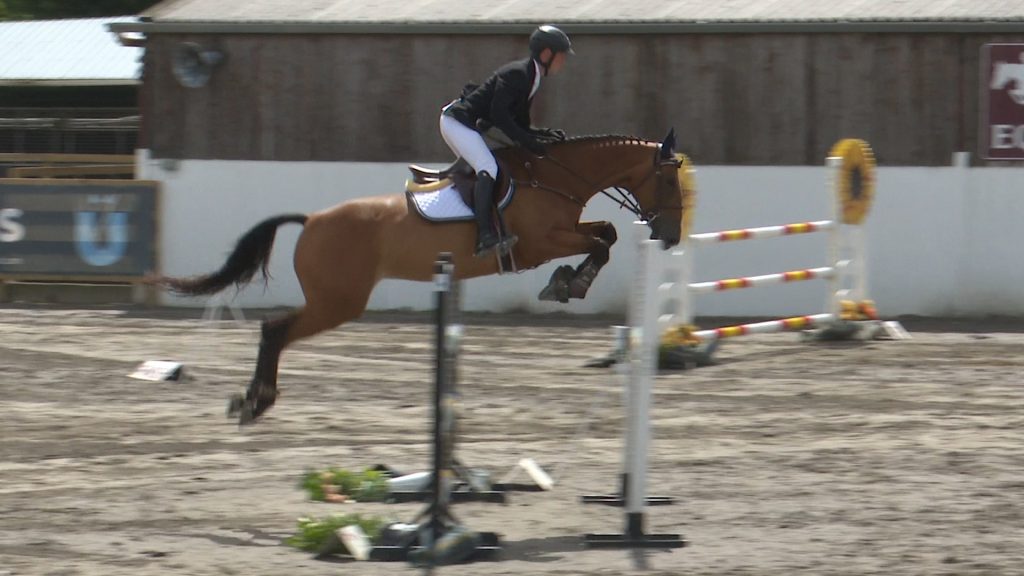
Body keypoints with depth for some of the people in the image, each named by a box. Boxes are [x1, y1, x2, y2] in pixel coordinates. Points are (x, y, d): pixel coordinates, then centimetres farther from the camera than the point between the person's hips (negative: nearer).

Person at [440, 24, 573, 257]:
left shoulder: (531, 79, 13)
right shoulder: (516, 74, -18)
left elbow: (519, 124, 18)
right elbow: (498, 114, -24)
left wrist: (545, 134, 2)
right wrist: (528, 142, -23)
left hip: (469, 125, 11)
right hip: (457, 122, -11)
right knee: (488, 169, -23)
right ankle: (486, 236, -35)